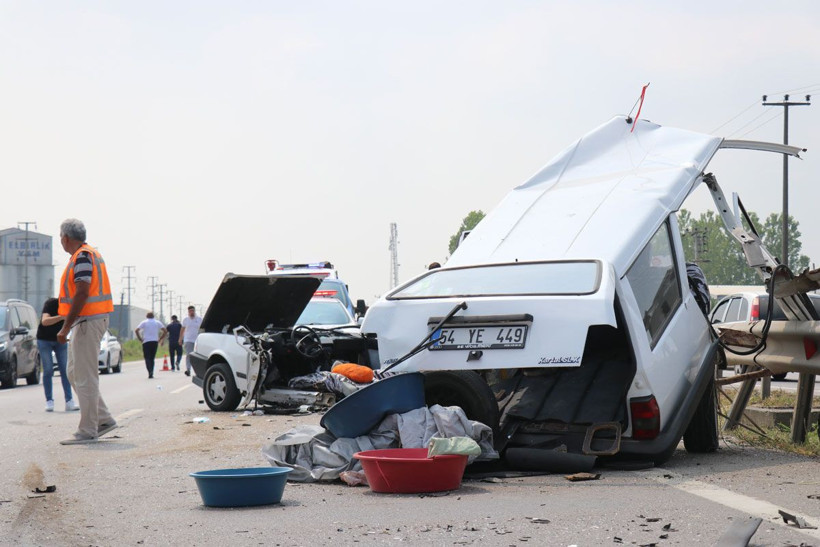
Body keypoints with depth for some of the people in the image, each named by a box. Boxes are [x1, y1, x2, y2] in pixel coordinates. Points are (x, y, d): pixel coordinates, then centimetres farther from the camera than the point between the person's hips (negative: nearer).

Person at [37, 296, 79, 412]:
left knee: (65, 370, -4)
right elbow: (44, 321, -40)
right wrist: (62, 317, -53)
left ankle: (69, 401, -6)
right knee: (48, 371, -8)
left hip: (60, 340, 4)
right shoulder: (51, 303, -25)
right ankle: (49, 401, -2)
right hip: (44, 340, -4)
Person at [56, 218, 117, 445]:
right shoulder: (92, 254, 17)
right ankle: (103, 419, 17)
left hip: (87, 322, -10)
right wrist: (69, 325, 22)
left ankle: (87, 431, -3)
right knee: (75, 373, 15)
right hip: (89, 321, 10)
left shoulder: (82, 256, -15)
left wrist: (65, 328, -22)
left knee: (85, 377, -7)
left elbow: (82, 294, -23)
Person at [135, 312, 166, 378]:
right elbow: (165, 330, 2)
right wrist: (160, 339, 8)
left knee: (147, 357, -3)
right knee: (152, 358, 11)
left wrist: (140, 339, 0)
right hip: (155, 342, 2)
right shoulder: (157, 323, 10)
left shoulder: (144, 322, 4)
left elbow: (136, 330, -7)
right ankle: (151, 373, 7)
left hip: (146, 342, -2)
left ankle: (150, 371, -24)